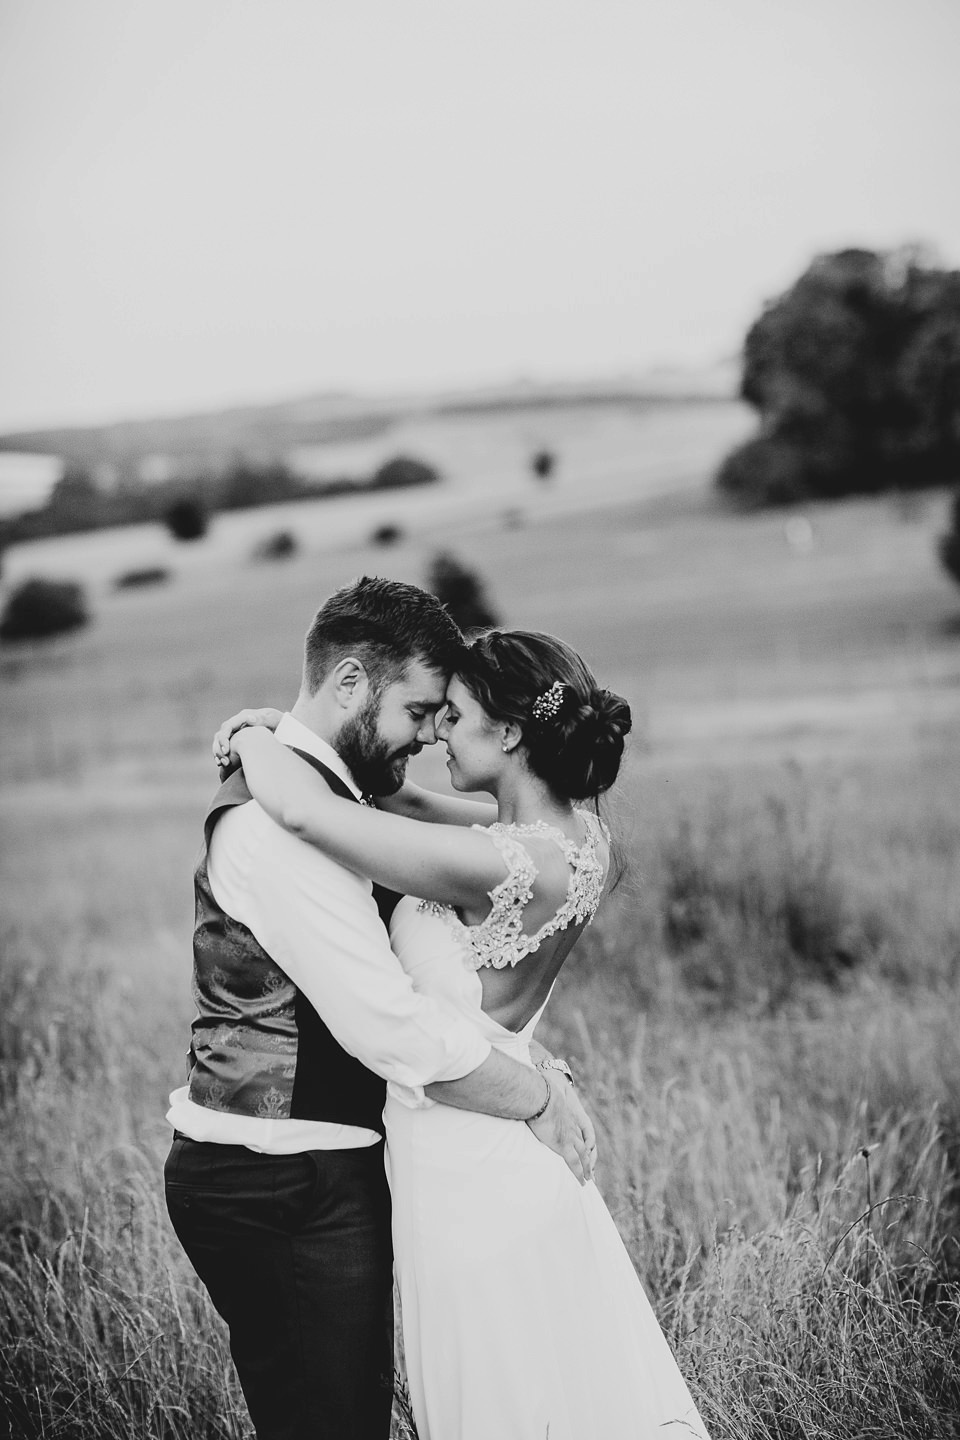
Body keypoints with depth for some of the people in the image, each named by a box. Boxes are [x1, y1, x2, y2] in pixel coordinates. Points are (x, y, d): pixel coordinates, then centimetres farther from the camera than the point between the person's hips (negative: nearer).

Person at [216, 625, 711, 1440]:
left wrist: (254, 739, -10)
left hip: (468, 1173, -8)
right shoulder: (574, 831, -2)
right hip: (524, 1156, 8)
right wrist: (290, 743, 2)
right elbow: (414, 807, 11)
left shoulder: (505, 864, -28)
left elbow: (303, 812, -30)